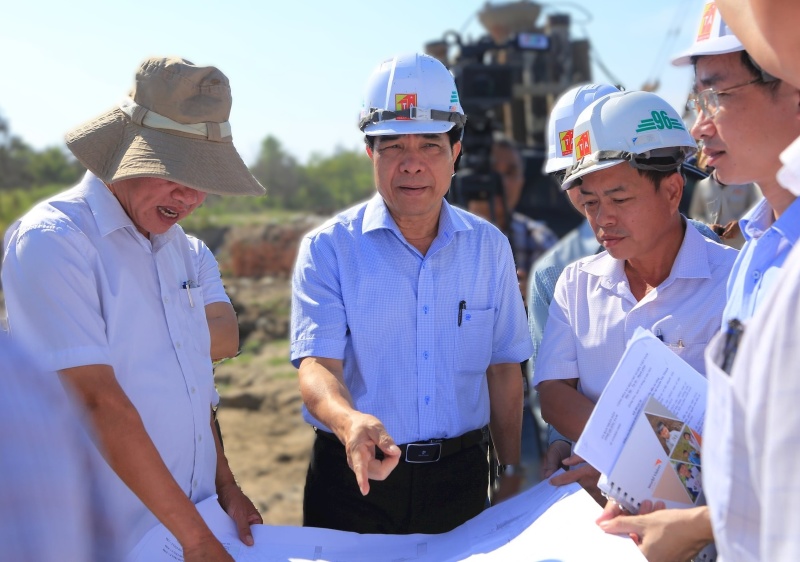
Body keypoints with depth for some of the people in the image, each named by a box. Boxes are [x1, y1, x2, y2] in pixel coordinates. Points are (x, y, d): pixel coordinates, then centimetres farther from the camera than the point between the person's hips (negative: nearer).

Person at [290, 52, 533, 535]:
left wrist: (511, 475, 7)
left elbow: (503, 368, 9)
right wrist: (350, 421, -38)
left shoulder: (489, 247, 4)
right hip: (354, 477, -2)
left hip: (459, 477, 3)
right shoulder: (328, 250, -7)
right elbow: (317, 365, -17)